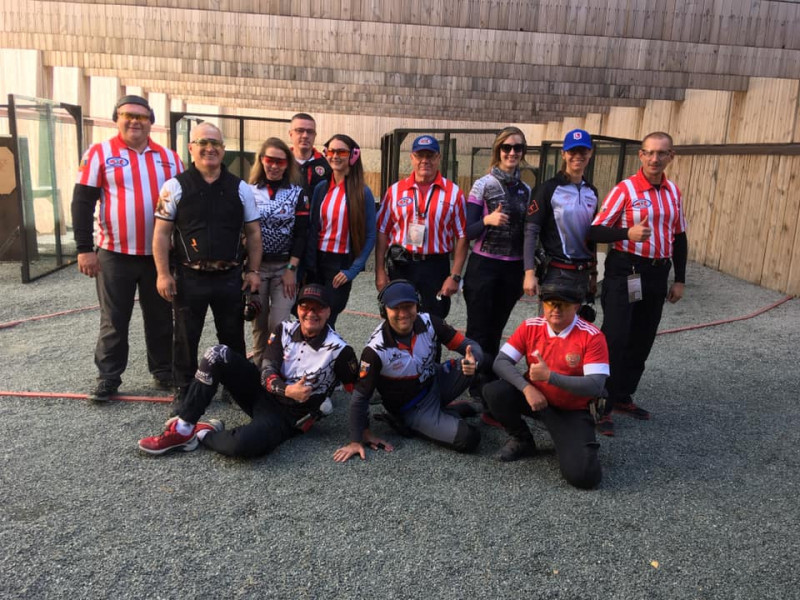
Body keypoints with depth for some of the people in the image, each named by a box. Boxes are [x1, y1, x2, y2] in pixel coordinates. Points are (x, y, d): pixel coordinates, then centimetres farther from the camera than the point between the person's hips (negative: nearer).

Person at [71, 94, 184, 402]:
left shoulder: (168, 157, 8)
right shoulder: (99, 153, -1)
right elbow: (82, 202, -4)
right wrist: (84, 249, -10)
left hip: (159, 254, 3)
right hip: (114, 254, -2)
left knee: (160, 318, 11)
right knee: (114, 321, 7)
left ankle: (163, 371, 25)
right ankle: (108, 378, 19)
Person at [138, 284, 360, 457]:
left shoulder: (338, 350, -14)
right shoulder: (285, 330, -1)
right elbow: (267, 371, -8)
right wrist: (287, 390, -28)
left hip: (287, 418, -5)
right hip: (262, 390, 5)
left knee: (244, 445, -37)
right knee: (217, 355, -16)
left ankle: (203, 434, -3)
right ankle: (182, 429, -12)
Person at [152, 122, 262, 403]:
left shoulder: (240, 188, 5)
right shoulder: (176, 186, -1)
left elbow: (253, 232, 8)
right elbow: (162, 233, -2)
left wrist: (253, 271, 2)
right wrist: (163, 274, -8)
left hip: (230, 277, 2)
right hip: (189, 277, -1)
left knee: (233, 337, 13)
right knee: (186, 338, 10)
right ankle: (185, 391, 27)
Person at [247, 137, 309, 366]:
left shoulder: (298, 193, 2)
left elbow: (301, 234, -3)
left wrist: (291, 269, -9)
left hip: (286, 266, -1)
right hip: (255, 265, 1)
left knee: (279, 323, -6)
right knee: (259, 322, 9)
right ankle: (258, 365, 24)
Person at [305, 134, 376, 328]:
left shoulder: (362, 192, -6)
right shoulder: (321, 188, 5)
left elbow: (370, 236, -6)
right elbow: (312, 228, 6)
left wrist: (353, 270, -11)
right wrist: (309, 264, -1)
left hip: (342, 264, -4)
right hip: (318, 261, 4)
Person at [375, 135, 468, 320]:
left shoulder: (453, 193, 0)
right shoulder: (395, 190, 5)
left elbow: (462, 237, -1)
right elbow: (382, 232, 4)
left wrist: (455, 276, -7)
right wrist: (380, 272, -1)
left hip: (436, 268, -1)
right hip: (400, 267, 1)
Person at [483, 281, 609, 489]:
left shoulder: (592, 336, -18)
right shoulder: (530, 327, -9)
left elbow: (595, 386, -24)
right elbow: (501, 362, -12)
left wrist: (549, 376, -32)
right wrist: (526, 388, -29)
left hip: (572, 410, -3)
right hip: (534, 397, 3)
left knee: (583, 475, -24)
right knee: (494, 392, -25)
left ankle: (574, 444, 15)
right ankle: (521, 441, 4)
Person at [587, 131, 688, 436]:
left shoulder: (674, 192, 8)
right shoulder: (625, 189, -10)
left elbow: (679, 237, 16)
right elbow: (596, 231, -14)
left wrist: (679, 279, 13)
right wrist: (628, 233, -31)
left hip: (658, 274, 6)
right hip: (625, 272, -6)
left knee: (642, 340, 13)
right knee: (614, 340, -6)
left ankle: (623, 396, 28)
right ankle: (602, 406, 4)